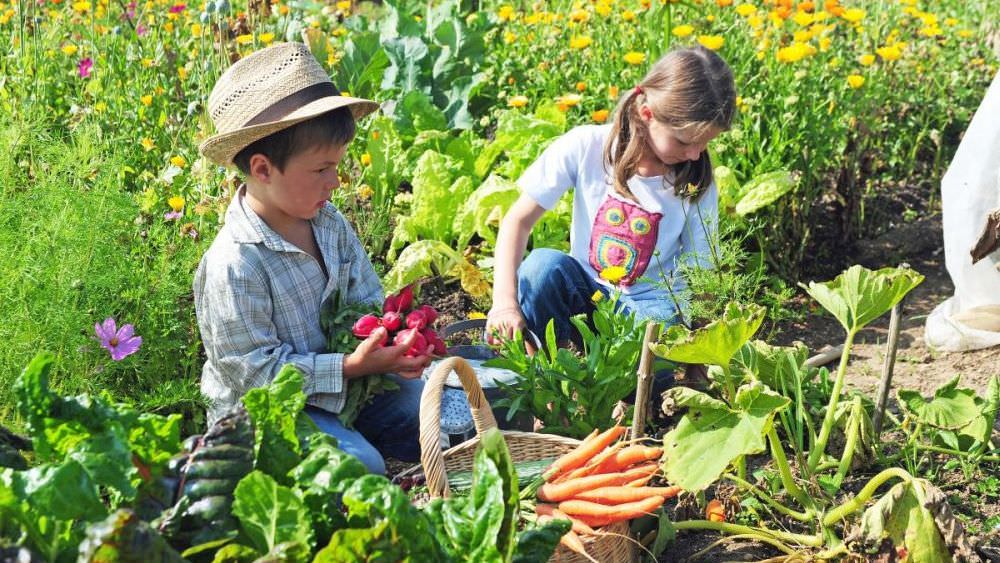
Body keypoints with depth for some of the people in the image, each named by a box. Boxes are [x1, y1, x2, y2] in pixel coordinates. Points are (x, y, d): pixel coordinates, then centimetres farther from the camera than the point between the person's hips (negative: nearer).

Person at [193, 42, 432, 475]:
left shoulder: (329, 223, -1)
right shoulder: (235, 264, -26)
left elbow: (367, 300, 8)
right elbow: (255, 370, -24)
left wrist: (389, 338, -16)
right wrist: (352, 366, -28)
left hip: (338, 384, 7)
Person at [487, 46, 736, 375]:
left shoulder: (697, 185, -7)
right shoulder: (586, 147, -12)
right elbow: (518, 220, -14)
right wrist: (505, 302, -27)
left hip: (653, 305, -1)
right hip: (584, 291, 1)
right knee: (544, 264, -33)